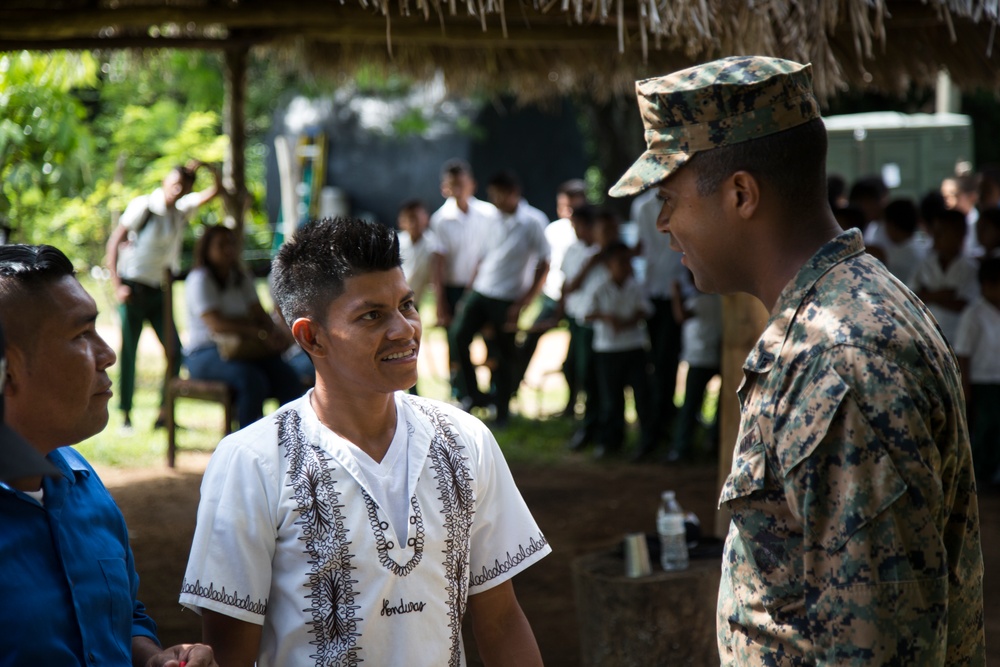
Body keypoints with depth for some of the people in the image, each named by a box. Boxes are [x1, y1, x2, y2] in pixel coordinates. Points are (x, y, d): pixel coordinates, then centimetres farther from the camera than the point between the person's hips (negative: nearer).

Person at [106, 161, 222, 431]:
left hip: (158, 290, 6)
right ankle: (126, 414, 6)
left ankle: (164, 413, 2)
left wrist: (205, 167, -3)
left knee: (175, 350, -3)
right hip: (133, 288, -6)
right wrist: (117, 285, -16)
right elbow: (114, 242, -10)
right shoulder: (143, 206, -9)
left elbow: (214, 191, 16)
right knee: (129, 351, -2)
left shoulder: (182, 209, 8)